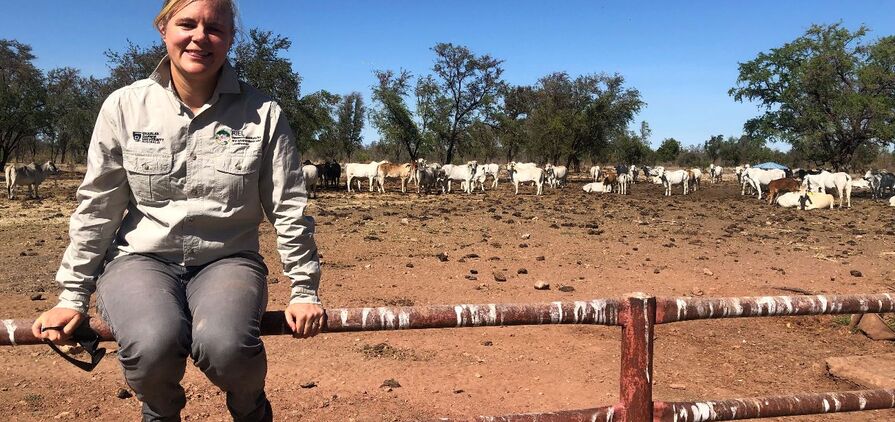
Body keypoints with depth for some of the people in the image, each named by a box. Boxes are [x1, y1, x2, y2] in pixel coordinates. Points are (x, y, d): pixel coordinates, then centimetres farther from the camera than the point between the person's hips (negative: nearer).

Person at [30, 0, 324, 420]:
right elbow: (97, 208, 5)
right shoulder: (125, 106, 0)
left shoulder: (262, 113, -3)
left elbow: (289, 210, 1)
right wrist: (73, 296, 7)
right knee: (154, 345, -31)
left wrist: (304, 290, 2)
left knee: (225, 346, -33)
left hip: (227, 260, 0)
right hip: (141, 258, 1)